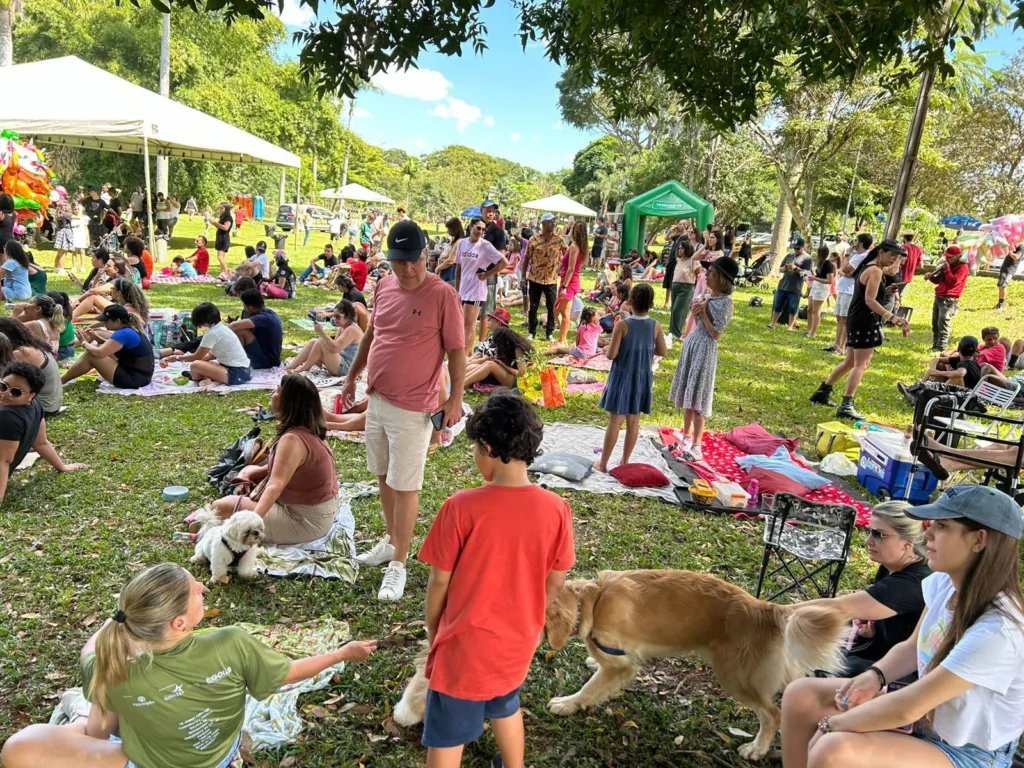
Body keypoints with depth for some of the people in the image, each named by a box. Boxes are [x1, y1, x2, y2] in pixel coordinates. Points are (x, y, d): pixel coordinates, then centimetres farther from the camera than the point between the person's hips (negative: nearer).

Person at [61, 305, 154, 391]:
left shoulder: (123, 334, -19)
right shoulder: (132, 330, 10)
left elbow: (98, 353, -21)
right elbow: (111, 347, 25)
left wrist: (84, 343, -2)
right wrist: (97, 338, 9)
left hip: (133, 379, -10)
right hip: (141, 376, 10)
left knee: (90, 356, -5)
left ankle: (60, 381, 11)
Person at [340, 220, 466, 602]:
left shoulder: (442, 295, -15)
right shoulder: (383, 287, 5)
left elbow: (456, 350, -12)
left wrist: (455, 398, -14)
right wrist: (352, 375, 20)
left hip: (412, 408, -7)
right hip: (377, 398, 7)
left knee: (404, 486, 0)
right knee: (384, 476, 19)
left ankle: (398, 564, 13)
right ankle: (391, 540, 38)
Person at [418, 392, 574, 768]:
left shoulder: (461, 507, -24)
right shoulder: (556, 509, -14)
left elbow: (439, 582, -13)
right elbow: (556, 582, -1)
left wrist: (432, 633, 5)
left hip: (467, 643, -4)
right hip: (518, 642, 4)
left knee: (446, 737, 16)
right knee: (505, 707, 32)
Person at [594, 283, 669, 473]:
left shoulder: (622, 324, -17)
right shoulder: (655, 325, -5)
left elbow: (611, 354, -17)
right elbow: (663, 352, 5)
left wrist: (606, 348, 4)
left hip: (622, 378, -4)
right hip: (642, 379, 4)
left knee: (615, 421, 2)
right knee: (633, 420, 13)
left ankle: (603, 463, 10)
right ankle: (624, 461, 24)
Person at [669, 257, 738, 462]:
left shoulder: (725, 302, -15)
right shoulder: (706, 296, 9)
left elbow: (716, 334, -17)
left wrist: (703, 312, -17)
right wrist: (694, 312, -3)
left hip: (705, 349, -8)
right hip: (692, 344, 8)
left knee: (697, 397, -4)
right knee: (687, 394, 14)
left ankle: (696, 447, 4)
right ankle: (686, 437, 28)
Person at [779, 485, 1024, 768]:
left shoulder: (997, 632, -32)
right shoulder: (945, 583, -8)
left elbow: (906, 709, -31)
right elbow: (911, 649, 9)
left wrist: (830, 725, -18)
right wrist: (874, 676, -12)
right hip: (925, 709, 8)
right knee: (801, 694, -4)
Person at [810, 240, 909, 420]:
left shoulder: (866, 267, 17)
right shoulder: (875, 271, -12)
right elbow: (869, 300, -21)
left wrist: (885, 292, 11)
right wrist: (891, 317, -29)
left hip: (857, 320, 10)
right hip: (866, 321, -10)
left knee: (850, 362, 18)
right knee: (861, 365, -10)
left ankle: (822, 392, 25)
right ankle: (846, 405, -13)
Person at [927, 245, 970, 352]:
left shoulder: (962, 267, -9)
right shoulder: (948, 265, 18)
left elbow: (953, 281, -21)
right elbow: (938, 280, 22)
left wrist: (946, 268, -20)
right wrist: (931, 277, 2)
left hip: (949, 299, -9)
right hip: (939, 297, 9)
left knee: (943, 324, -11)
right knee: (935, 323, 10)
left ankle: (941, 348, -9)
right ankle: (935, 346, 17)